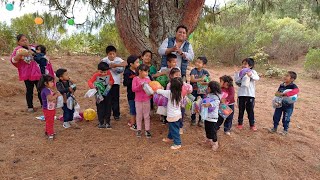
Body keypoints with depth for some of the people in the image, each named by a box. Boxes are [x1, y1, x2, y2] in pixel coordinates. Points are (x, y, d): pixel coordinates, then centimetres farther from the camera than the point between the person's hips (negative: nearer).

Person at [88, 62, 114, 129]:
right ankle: (101, 122, 18)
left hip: (107, 94, 2)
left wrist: (111, 82, -18)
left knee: (108, 108, 8)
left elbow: (112, 80, 6)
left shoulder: (109, 73, -6)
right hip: (100, 94, -1)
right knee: (100, 108, 6)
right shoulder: (96, 75, -12)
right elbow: (90, 81, -14)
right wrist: (93, 86, -34)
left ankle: (107, 122, 20)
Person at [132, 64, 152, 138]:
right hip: (138, 100, -2)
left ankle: (147, 130, 21)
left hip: (147, 100, 2)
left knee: (147, 115, 10)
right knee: (139, 115, 11)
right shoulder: (135, 79, -9)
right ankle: (139, 130, 25)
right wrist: (140, 85, -27)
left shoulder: (148, 79, -1)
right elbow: (133, 89, -16)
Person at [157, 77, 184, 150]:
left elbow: (160, 91, -9)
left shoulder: (169, 93, -21)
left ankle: (177, 143, 14)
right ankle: (170, 138, 45)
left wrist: (156, 90, 12)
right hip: (178, 114, 7)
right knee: (172, 127, 26)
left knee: (174, 129, 5)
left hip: (172, 116, -7)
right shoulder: (180, 94, -4)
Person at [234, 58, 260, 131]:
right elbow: (236, 80, -8)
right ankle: (240, 123, 25)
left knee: (250, 110, 7)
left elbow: (257, 78, -18)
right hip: (241, 94, 1)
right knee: (241, 109, 11)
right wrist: (236, 72, -15)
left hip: (250, 94, -1)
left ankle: (252, 124, 19)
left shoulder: (253, 72, 1)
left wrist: (251, 75, -35)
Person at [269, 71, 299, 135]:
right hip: (279, 104, 5)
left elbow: (296, 90, -38)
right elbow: (277, 93, 10)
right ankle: (275, 128, 30)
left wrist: (284, 94, -39)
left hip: (288, 106, -5)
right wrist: (279, 93, -16)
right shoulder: (281, 85, 2)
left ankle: (285, 130, 27)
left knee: (286, 119, 7)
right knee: (276, 116, 12)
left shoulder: (293, 86, -16)